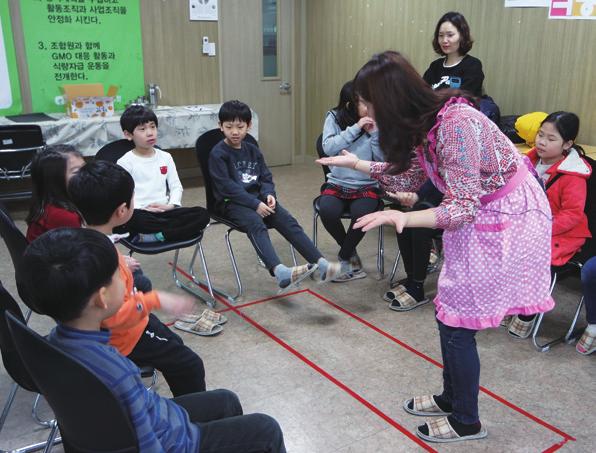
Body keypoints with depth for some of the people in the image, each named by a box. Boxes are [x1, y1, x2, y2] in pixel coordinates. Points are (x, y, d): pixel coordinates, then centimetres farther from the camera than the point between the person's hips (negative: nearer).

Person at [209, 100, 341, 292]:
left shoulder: (253, 150, 15)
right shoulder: (218, 154, -5)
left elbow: (266, 178, 14)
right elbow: (227, 187, -14)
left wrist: (269, 194, -9)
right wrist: (255, 204, -21)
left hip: (258, 198, 6)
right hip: (231, 202, -5)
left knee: (288, 221, -18)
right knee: (256, 224, -35)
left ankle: (321, 264, -26)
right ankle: (280, 272, -55)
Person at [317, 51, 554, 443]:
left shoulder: (455, 123, -30)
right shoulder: (424, 122, -3)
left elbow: (462, 207, -29)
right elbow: (408, 178, 10)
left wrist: (404, 218, -44)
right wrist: (357, 164, 10)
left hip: (508, 220, -9)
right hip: (477, 218, 9)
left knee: (457, 322, -1)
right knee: (448, 312, 14)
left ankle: (466, 422, 19)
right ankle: (452, 398, 34)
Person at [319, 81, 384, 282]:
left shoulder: (376, 123, 0)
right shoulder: (334, 118, 0)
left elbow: (383, 161, -5)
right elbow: (328, 148, -16)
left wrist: (374, 133, -15)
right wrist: (356, 127, -19)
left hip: (367, 186, 0)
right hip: (337, 183, 1)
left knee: (360, 213, -32)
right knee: (327, 210, -30)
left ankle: (343, 258, -3)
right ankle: (351, 255, -1)